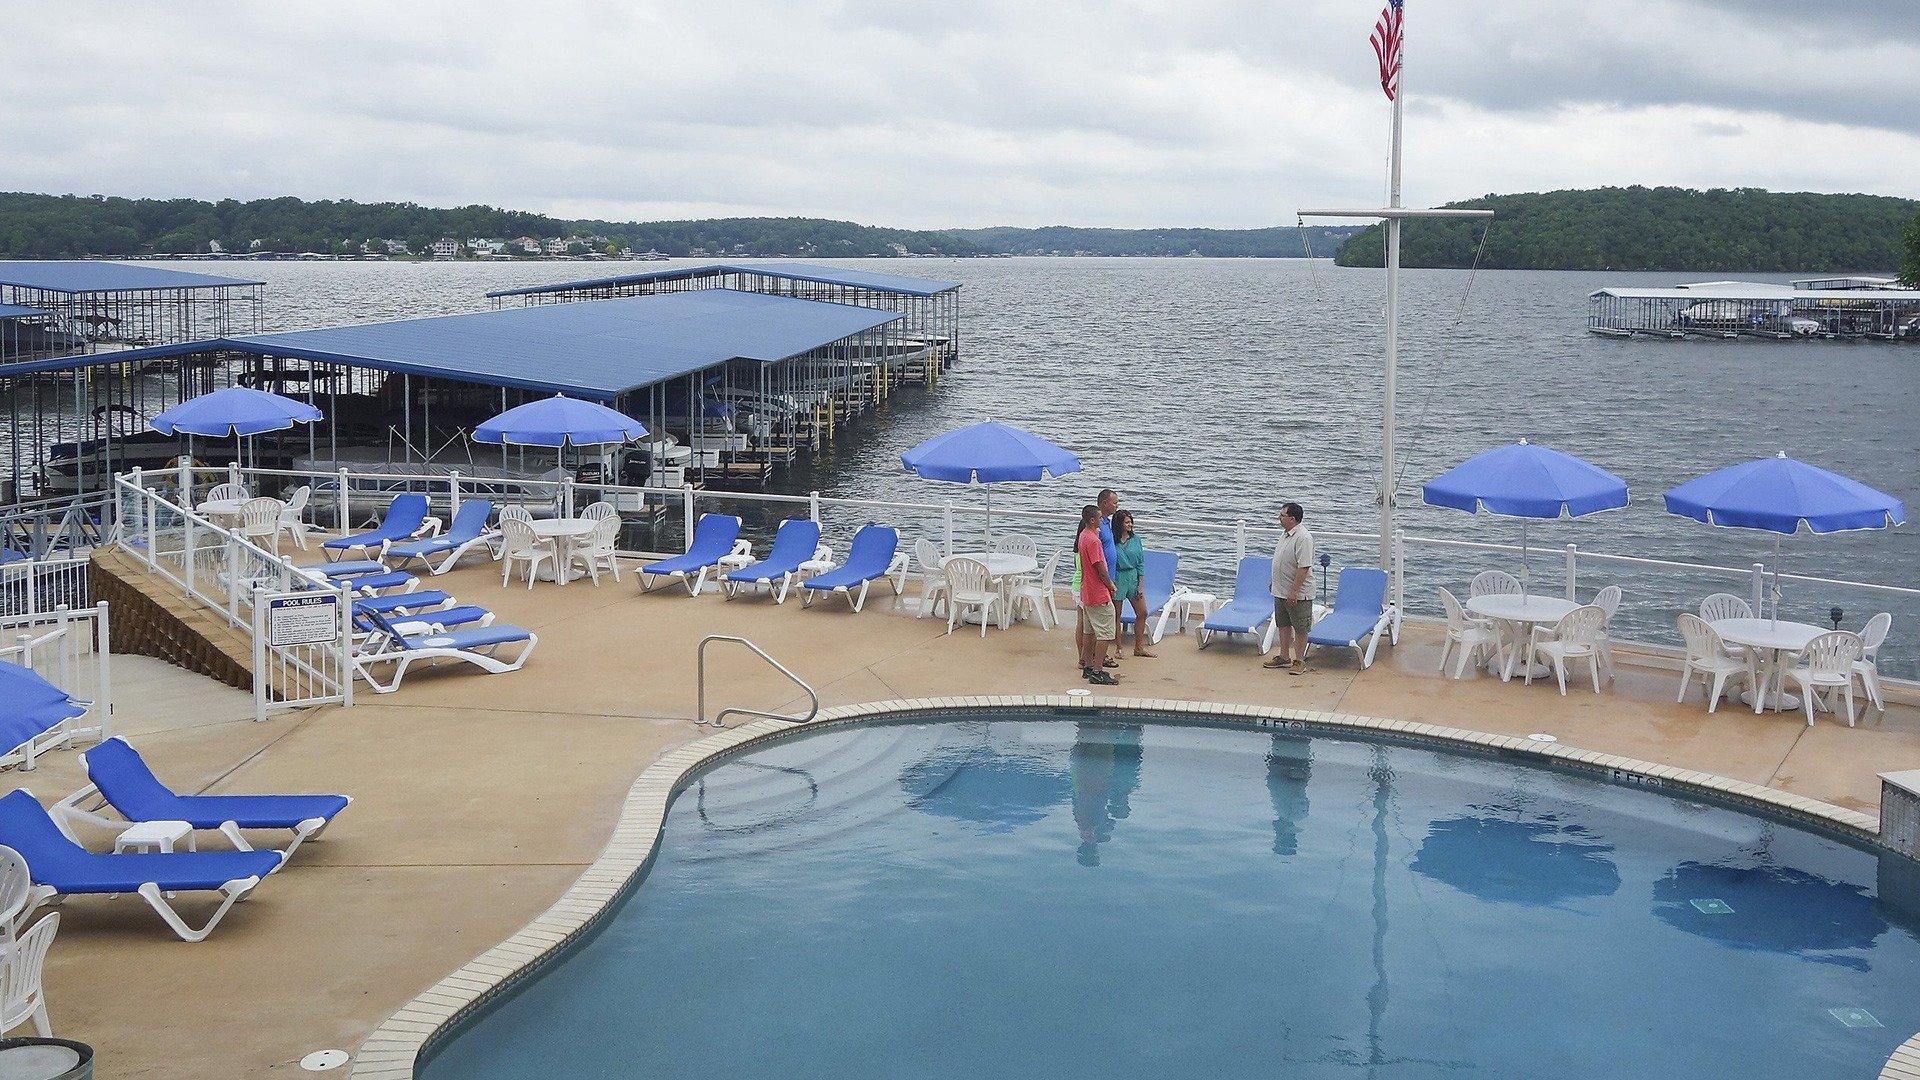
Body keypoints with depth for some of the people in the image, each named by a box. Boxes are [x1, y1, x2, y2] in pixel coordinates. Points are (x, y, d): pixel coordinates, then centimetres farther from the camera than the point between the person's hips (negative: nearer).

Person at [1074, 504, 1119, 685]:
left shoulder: (1082, 536, 8)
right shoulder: (1093, 540, -21)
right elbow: (1099, 567, -19)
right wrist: (1110, 585, -6)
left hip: (1087, 593, 10)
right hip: (1099, 594, -10)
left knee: (1089, 631, 16)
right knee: (1104, 633, -5)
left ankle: (1088, 667, 22)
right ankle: (1097, 673, -4)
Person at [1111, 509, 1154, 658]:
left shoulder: (1135, 539, 3)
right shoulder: (1112, 540, -11)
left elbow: (1140, 563, 6)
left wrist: (1140, 584, 1)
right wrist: (1111, 583, -12)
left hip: (1133, 578, 5)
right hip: (1117, 579, -5)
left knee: (1142, 613, 8)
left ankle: (1139, 647, 20)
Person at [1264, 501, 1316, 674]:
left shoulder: (1303, 538, -22)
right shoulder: (1285, 534, 9)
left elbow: (1303, 567, -25)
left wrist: (1294, 591, -25)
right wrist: (1273, 582, 24)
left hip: (1297, 595, -9)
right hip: (1280, 591, 9)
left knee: (1300, 629, 3)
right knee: (1283, 625, 18)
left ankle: (1299, 661, 11)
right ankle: (1284, 657, 29)